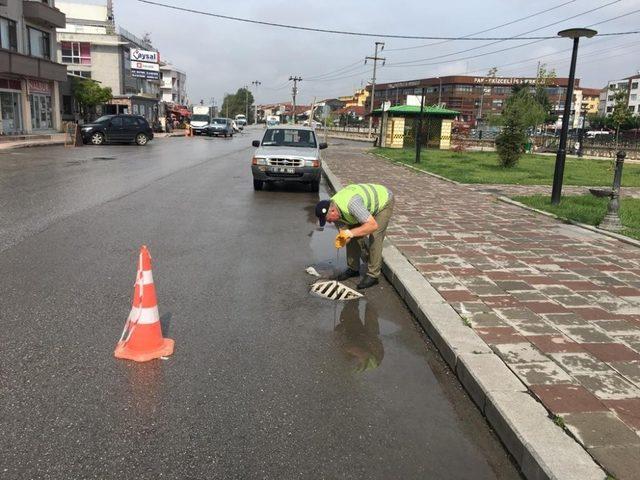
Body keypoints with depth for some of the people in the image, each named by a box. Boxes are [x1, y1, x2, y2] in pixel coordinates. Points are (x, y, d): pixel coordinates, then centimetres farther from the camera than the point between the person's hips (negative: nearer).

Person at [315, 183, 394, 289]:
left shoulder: (351, 203, -42)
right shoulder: (334, 212, -16)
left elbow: (373, 225, -43)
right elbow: (345, 230, -7)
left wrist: (350, 233, -42)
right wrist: (341, 240, -29)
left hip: (384, 200, -7)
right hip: (368, 202, 8)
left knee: (374, 237, -16)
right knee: (353, 237, 1)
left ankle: (372, 275, -7)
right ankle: (353, 269, 15)